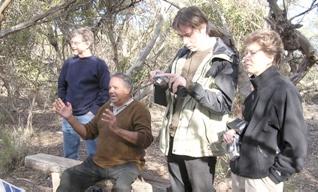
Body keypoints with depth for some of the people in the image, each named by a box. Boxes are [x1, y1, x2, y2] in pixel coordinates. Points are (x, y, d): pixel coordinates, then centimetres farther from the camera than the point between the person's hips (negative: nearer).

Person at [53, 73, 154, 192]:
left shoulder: (139, 109, -6)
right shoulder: (106, 107, 15)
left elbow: (146, 140, -19)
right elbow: (88, 132, 18)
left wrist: (117, 129, -29)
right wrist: (70, 117, 4)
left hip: (126, 164, -6)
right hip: (98, 163, 6)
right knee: (68, 177, -4)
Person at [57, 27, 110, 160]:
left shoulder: (99, 64, -6)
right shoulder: (68, 63, 9)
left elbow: (105, 90, -8)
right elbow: (61, 86, 18)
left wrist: (94, 110, -13)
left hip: (88, 116, -5)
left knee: (93, 153, 0)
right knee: (69, 154, 15)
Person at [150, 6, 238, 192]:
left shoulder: (225, 59, -4)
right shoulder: (183, 54, 13)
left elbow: (224, 103, -13)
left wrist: (190, 86, -21)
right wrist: (162, 83, -4)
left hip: (200, 142, -5)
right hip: (173, 138, 6)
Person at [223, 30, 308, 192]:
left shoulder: (284, 90, -16)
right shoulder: (256, 90, 9)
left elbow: (296, 144, -17)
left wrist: (274, 174, -14)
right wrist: (237, 133, 3)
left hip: (262, 178, -8)